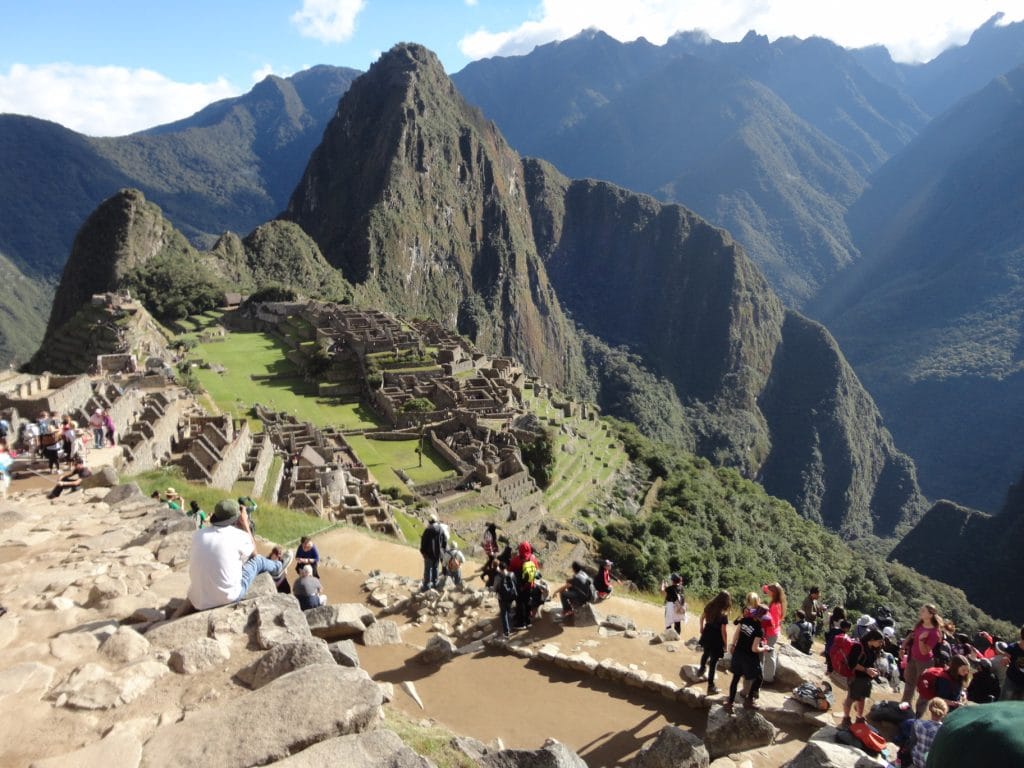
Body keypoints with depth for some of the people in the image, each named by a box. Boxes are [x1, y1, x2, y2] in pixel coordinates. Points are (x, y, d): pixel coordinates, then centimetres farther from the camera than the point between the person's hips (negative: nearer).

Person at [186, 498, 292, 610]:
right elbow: (253, 553, 8)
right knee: (257, 560, 18)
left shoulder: (198, 534, -4)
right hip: (227, 599, -4)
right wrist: (245, 523, 10)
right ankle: (277, 568, 49)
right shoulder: (238, 535, -14)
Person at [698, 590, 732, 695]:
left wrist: (702, 628, 29)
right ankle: (711, 686, 14)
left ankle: (701, 670, 55)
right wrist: (725, 644, -8)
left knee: (706, 654, 33)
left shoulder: (709, 607, -6)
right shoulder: (723, 614, -25)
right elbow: (724, 631, -21)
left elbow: (702, 617, 12)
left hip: (706, 636, 6)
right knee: (713, 662, 6)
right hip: (716, 640, -6)